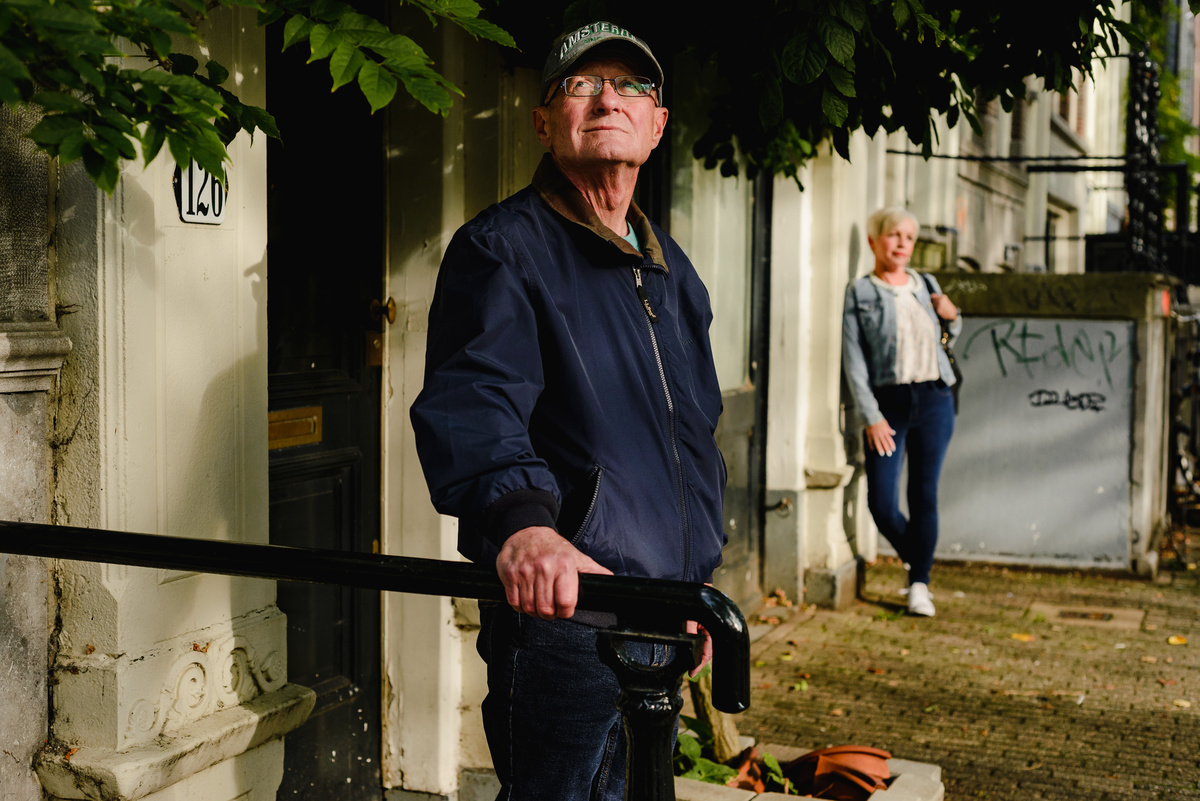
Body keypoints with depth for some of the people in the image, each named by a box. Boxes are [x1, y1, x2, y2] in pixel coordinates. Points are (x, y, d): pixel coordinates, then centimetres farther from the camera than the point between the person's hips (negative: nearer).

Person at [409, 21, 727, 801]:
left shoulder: (673, 270, 16)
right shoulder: (500, 249, -9)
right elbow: (471, 397, -27)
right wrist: (519, 517, -46)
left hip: (660, 612, 8)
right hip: (564, 600, -8)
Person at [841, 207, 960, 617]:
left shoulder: (926, 285, 10)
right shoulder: (859, 293, -1)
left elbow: (946, 338, 26)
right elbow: (853, 360, -6)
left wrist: (952, 318, 2)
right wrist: (871, 417, -13)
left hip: (933, 400, 3)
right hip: (887, 403, -2)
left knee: (924, 494, 3)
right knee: (881, 502, -6)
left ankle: (920, 584, 13)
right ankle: (915, 560, 23)